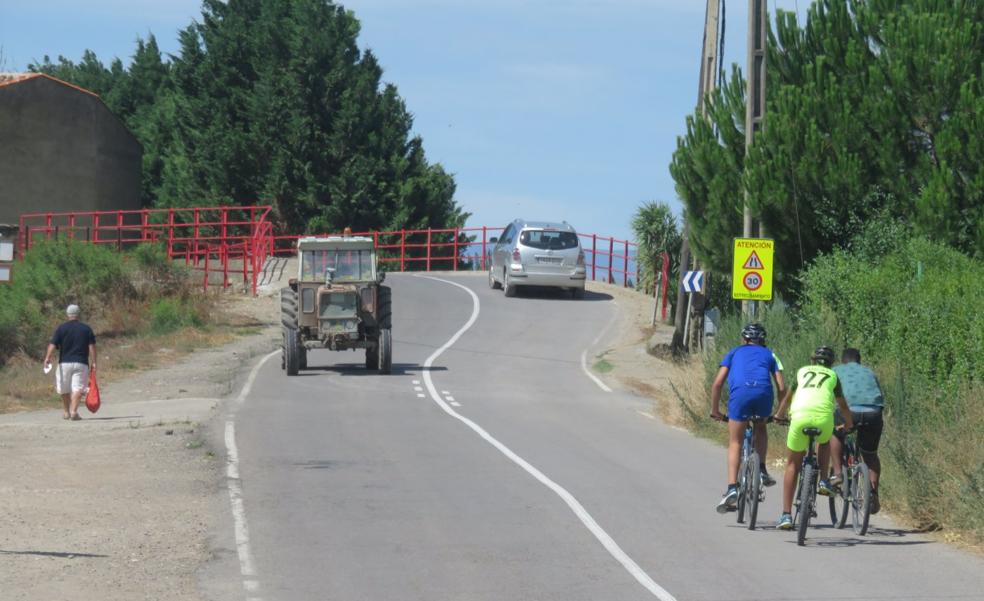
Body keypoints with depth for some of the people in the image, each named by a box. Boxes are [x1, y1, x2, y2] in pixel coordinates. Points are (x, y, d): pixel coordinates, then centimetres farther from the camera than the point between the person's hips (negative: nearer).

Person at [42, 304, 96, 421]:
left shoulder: (61, 328, 2)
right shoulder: (86, 329, 5)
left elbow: (53, 344, -7)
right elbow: (92, 346, 0)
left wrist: (48, 358, -12)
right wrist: (93, 362, 1)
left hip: (65, 363, 0)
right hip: (81, 363, 0)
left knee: (64, 389, 14)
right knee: (78, 388, -6)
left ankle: (67, 412, 23)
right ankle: (74, 411, -22)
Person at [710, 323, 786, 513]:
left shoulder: (735, 352, 28)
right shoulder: (769, 354, 30)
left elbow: (717, 383, 18)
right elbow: (781, 387, 19)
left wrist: (715, 410, 27)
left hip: (740, 392, -1)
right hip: (763, 392, 1)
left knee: (735, 443, 6)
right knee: (760, 428, 32)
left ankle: (732, 489, -8)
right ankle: (762, 471, 20)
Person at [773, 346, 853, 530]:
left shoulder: (802, 372, 28)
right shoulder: (832, 376, 27)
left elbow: (787, 398, 41)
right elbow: (842, 405, 37)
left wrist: (779, 415, 60)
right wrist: (849, 424, 55)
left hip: (800, 416, 0)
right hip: (824, 418, 0)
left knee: (792, 465, 14)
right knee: (824, 442, 37)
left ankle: (786, 515, 7)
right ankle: (823, 481, 18)